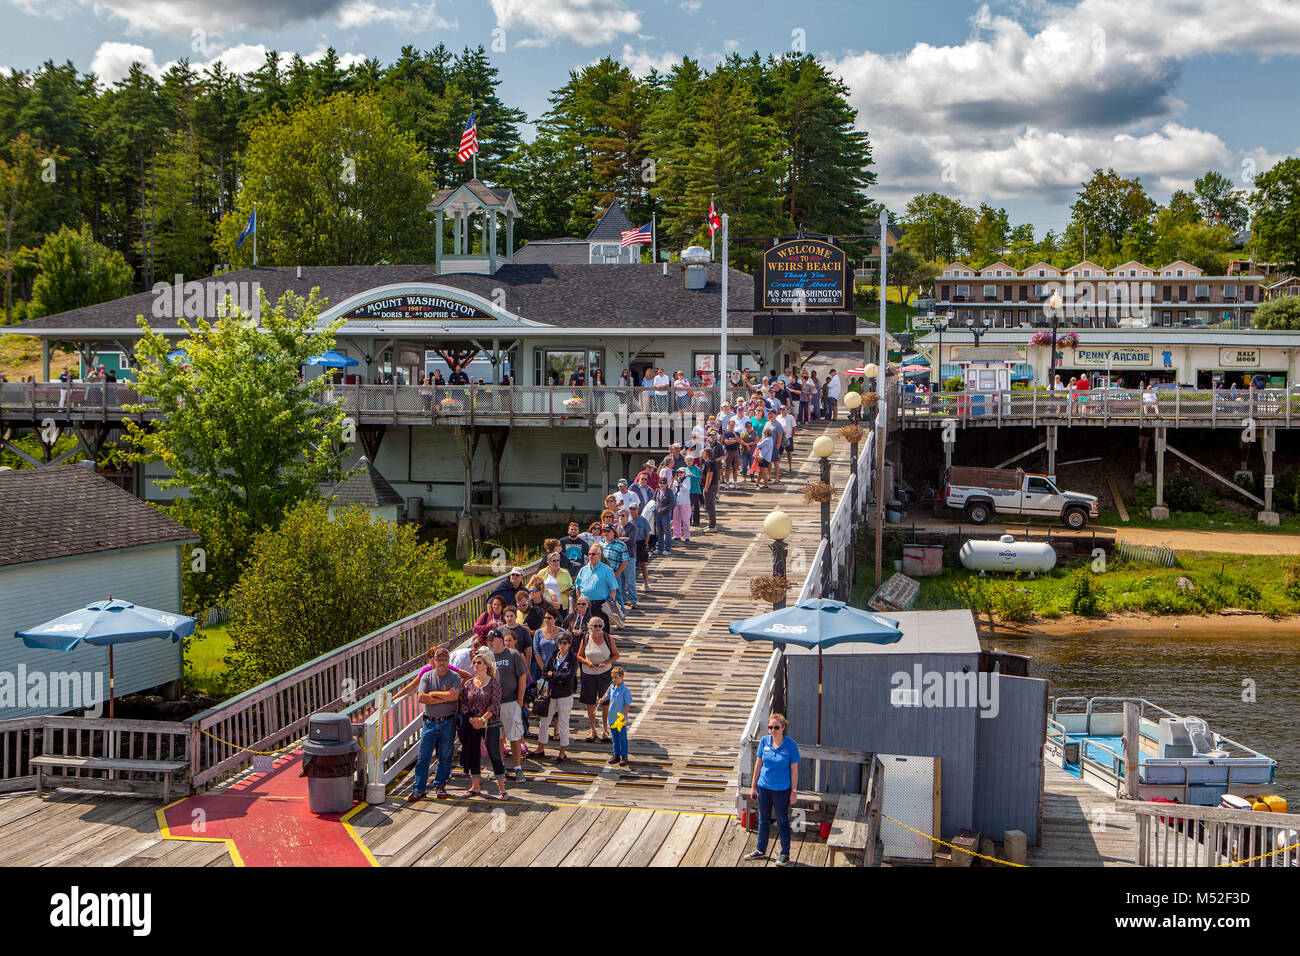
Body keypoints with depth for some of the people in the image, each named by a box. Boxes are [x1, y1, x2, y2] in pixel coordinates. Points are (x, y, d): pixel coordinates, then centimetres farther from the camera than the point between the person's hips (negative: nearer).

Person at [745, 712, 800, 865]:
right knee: (763, 820, 17)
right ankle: (761, 850, 33)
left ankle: (785, 854, 23)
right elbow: (758, 764, 4)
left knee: (782, 822, 8)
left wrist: (794, 791, -8)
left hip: (782, 789, -4)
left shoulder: (790, 745, -14)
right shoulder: (764, 741, -4)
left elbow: (794, 769, -9)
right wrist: (753, 786, 6)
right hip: (764, 787, 4)